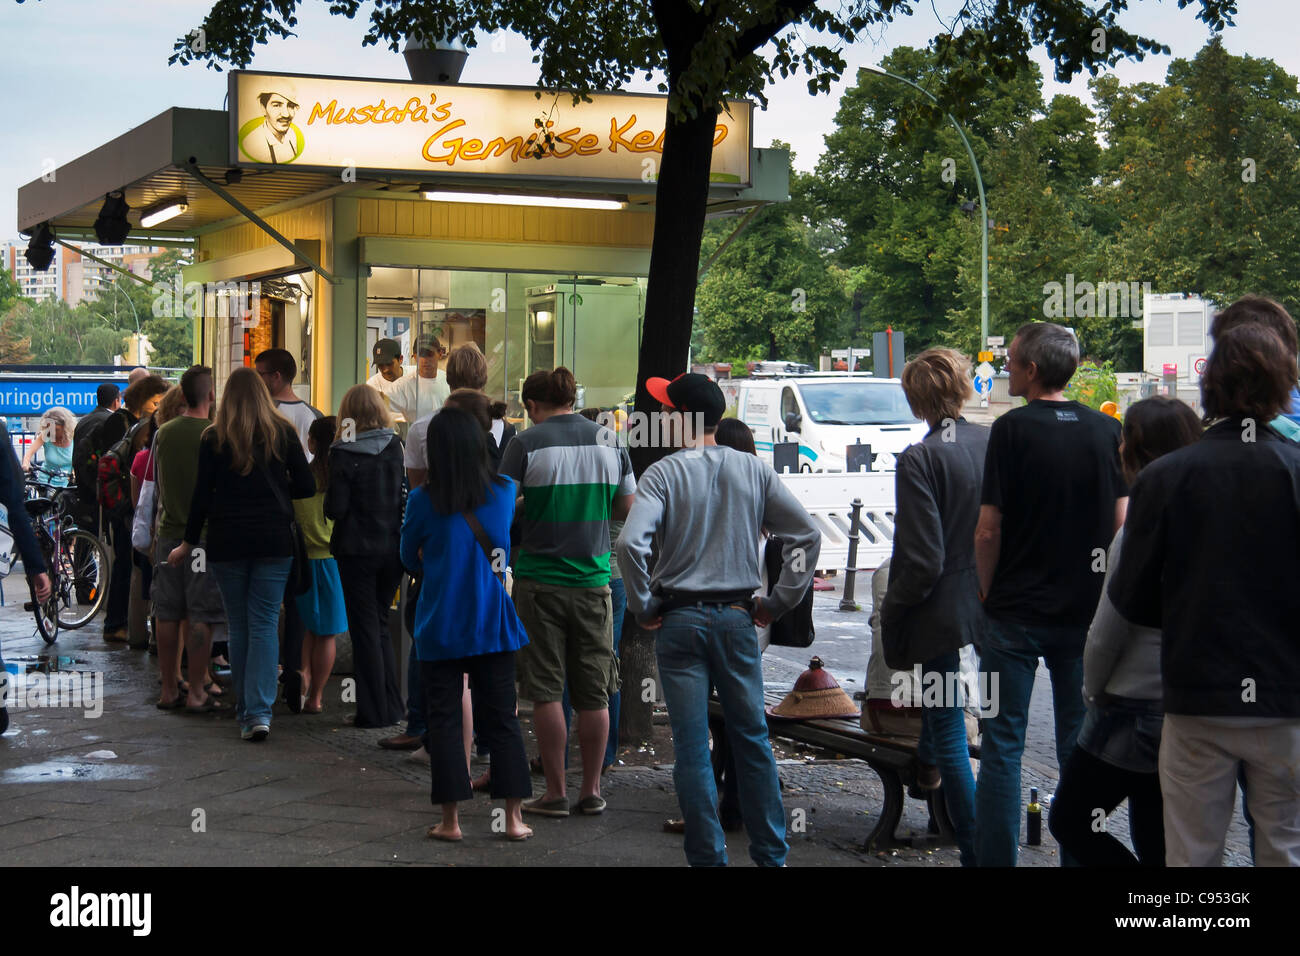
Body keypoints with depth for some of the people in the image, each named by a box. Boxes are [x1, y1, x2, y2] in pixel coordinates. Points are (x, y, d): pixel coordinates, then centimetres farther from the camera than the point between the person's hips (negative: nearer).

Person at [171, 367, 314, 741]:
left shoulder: (213, 438, 0)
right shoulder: (282, 433, 2)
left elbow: (202, 495, 1)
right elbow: (306, 486, 3)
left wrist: (189, 542, 10)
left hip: (227, 542, 0)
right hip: (274, 541, 0)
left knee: (239, 626, 9)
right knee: (264, 624, -1)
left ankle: (245, 711, 13)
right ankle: (260, 711, -13)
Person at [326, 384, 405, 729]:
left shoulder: (343, 454, -12)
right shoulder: (396, 447, -1)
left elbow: (335, 509, -14)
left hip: (357, 549, -4)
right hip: (393, 547, 4)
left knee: (365, 629, 5)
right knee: (380, 624, 17)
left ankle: (375, 711, 6)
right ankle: (392, 707, 17)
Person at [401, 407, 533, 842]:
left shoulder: (423, 500, -9)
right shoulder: (505, 491, -1)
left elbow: (410, 558, 5)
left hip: (440, 627, -2)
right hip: (493, 624, 2)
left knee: (444, 720, 6)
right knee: (501, 719, 7)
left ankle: (450, 819, 6)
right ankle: (513, 817, 7)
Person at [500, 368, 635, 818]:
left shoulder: (527, 443, -8)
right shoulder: (610, 441, 4)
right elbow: (626, 508, 10)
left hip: (540, 577, -3)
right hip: (593, 578, 3)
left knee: (546, 690, 4)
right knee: (594, 693, 10)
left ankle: (556, 792, 6)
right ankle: (592, 790, 15)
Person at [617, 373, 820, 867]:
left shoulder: (663, 473, -7)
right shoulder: (753, 470, 3)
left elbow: (630, 542, -20)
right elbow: (807, 534, 1)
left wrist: (643, 607, -8)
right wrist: (780, 601, 7)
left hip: (680, 619, -3)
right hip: (738, 617, 3)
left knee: (692, 747, 2)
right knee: (752, 738, 13)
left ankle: (709, 856, 5)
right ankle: (771, 853, 18)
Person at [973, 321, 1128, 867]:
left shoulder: (1013, 429, -9)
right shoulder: (1107, 431, 3)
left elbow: (989, 529, -10)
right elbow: (1121, 524, 3)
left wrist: (987, 593, 3)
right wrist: (1102, 597, 12)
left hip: (1017, 613, -4)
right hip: (1085, 613, 4)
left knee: (1003, 744, 3)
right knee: (1080, 743, 10)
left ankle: (996, 857, 3)